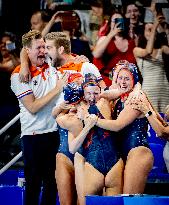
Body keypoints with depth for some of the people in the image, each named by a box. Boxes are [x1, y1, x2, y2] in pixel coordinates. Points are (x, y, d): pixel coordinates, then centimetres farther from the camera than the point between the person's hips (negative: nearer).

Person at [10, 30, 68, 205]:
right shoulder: (19, 75, -7)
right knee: (33, 183, -1)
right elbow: (33, 107, -14)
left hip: (55, 131, 5)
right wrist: (57, 89, -15)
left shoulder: (51, 67, 7)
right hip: (33, 135, -5)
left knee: (52, 182, 10)